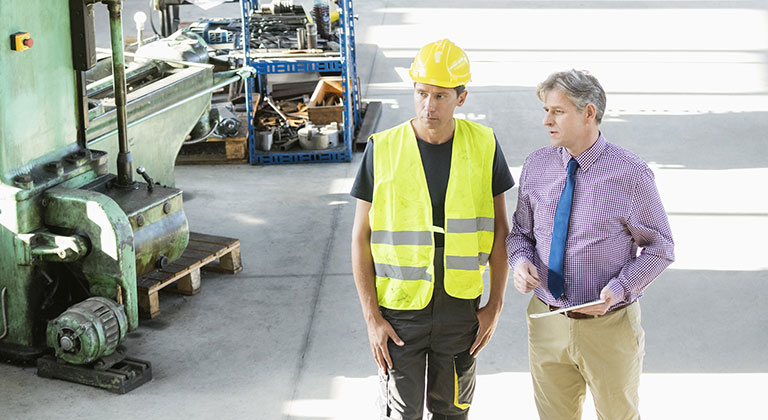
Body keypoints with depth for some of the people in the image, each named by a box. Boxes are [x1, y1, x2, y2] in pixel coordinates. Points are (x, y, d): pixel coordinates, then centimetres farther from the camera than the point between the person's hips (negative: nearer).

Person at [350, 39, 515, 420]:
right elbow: (361, 237, -5)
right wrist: (371, 317, -9)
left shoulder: (483, 146, -4)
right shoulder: (383, 149, -10)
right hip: (399, 310, -2)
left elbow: (499, 228, 3)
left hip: (461, 307, 2)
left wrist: (495, 305, 0)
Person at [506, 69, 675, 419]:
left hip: (609, 327, -3)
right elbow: (520, 231, 10)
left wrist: (620, 288, -21)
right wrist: (520, 260, -13)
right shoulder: (536, 166, -1)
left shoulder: (632, 175, -14)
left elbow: (659, 248, -6)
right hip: (547, 322, 4)